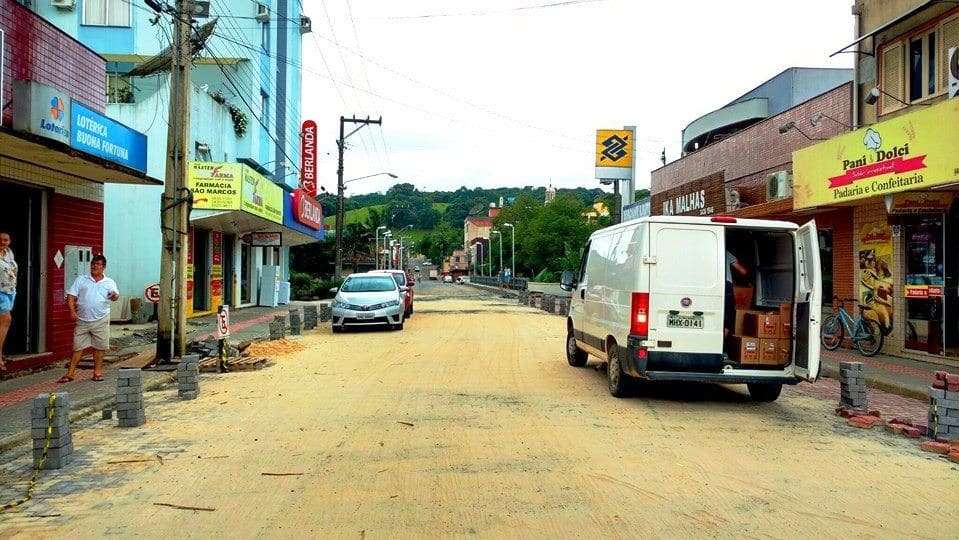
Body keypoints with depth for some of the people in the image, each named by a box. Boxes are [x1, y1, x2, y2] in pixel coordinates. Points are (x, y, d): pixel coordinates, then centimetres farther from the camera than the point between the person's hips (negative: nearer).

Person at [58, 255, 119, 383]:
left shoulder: (109, 282, 8)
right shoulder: (80, 280, 10)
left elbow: (115, 294, -5)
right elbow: (71, 296, 6)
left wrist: (114, 296, -30)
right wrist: (72, 311, -9)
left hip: (100, 321, -1)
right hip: (82, 320, 1)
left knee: (99, 347, 3)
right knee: (78, 347, 4)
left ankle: (97, 372, 14)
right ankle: (70, 373, 10)